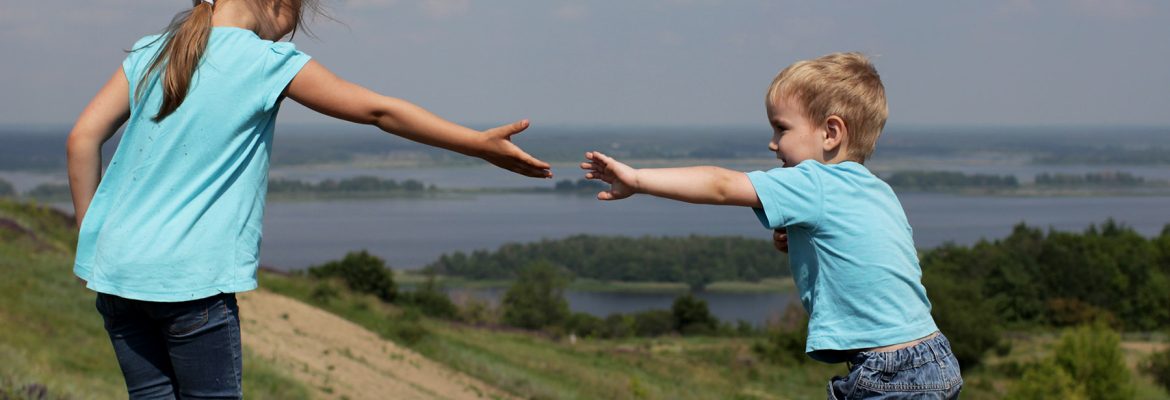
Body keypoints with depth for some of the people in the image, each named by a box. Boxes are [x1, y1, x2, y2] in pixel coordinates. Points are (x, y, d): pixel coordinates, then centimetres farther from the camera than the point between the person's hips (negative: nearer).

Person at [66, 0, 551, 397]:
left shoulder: (149, 52, 10)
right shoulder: (269, 63, -5)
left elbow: (83, 138, 6)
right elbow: (379, 111, -2)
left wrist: (93, 234, 13)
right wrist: (482, 144, 3)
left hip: (116, 271, 6)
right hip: (190, 277, -6)